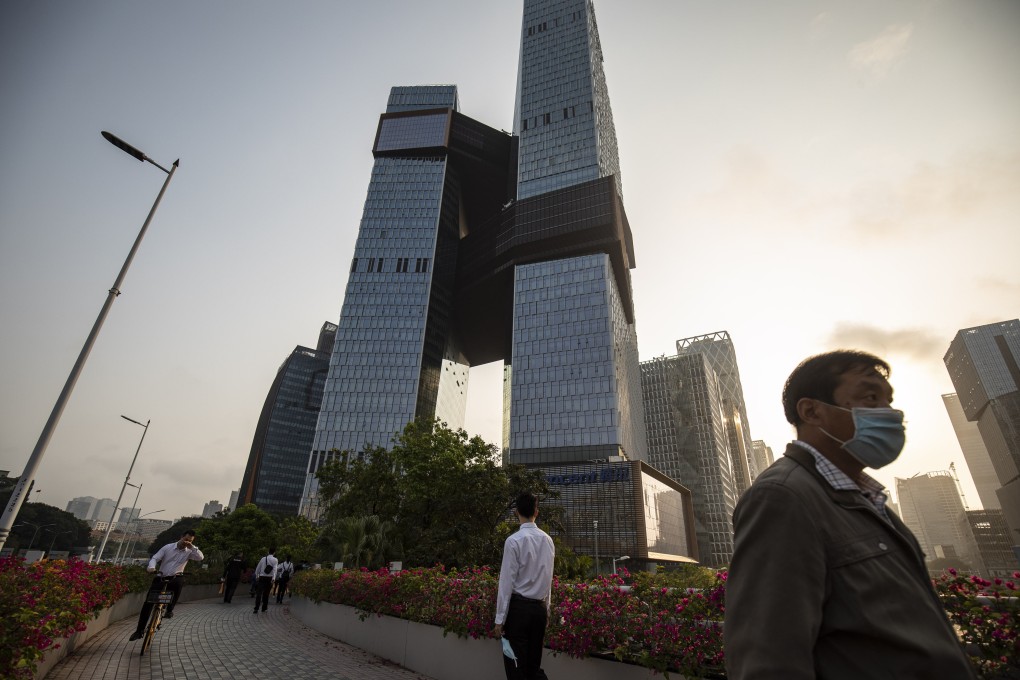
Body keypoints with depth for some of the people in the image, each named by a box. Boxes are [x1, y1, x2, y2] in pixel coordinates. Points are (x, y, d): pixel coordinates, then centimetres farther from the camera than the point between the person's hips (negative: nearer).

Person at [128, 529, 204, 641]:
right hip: (160, 578, 2)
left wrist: (192, 547, -22)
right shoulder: (168, 547, 1)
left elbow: (201, 557, -16)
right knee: (148, 603, -4)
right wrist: (152, 567, -24)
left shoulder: (189, 552, 0)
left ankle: (169, 610, -13)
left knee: (179, 581, -37)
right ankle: (139, 630, 15)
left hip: (174, 578, -2)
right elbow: (155, 558, -2)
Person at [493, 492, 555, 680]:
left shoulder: (514, 540, -14)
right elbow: (549, 579, 10)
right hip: (540, 607, 6)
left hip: (519, 606, -5)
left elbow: (507, 581, -13)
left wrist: (500, 618, -6)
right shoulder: (547, 539, 2)